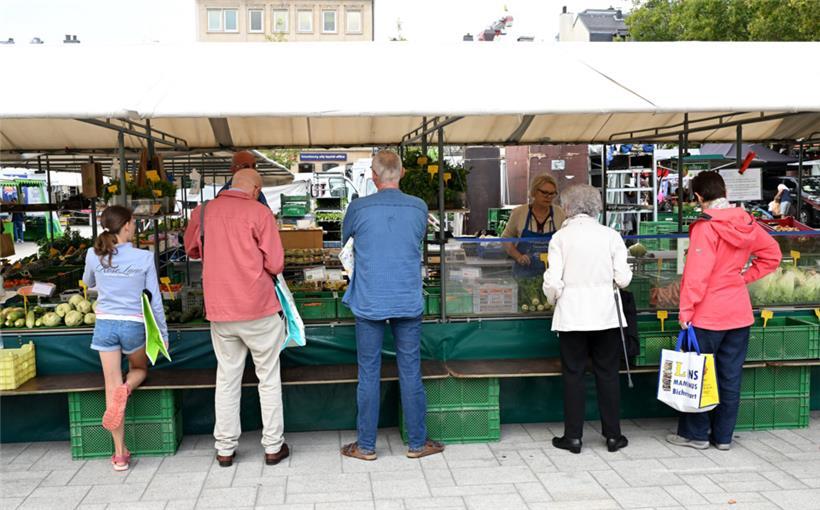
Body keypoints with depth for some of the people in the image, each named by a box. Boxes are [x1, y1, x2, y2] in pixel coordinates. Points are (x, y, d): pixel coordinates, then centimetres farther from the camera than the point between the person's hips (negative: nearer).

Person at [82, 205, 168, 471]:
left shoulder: (94, 255, -3)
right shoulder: (144, 257, -9)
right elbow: (155, 299, -4)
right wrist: (163, 333, 6)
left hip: (105, 324, 2)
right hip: (133, 325, -2)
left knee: (112, 385, 5)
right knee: (139, 369, 27)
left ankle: (120, 453, 8)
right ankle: (126, 388, -10)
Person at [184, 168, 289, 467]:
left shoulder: (202, 212, 5)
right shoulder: (259, 212, -8)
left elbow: (191, 250, 23)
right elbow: (275, 264, -10)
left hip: (219, 311, 4)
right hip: (258, 308, -4)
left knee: (226, 378, 15)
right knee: (269, 378, 9)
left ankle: (225, 449, 20)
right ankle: (273, 446, 16)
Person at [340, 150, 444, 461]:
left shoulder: (358, 208, -6)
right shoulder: (419, 208, -2)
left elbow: (345, 240, 13)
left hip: (369, 304, -1)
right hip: (408, 304, 1)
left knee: (368, 374, 7)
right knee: (411, 373, 8)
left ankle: (366, 445, 16)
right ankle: (417, 442, 18)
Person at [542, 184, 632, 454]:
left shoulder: (561, 237, -5)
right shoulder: (611, 235, -1)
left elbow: (553, 282, -9)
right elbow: (623, 278, -4)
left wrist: (554, 300, 11)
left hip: (571, 315, -1)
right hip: (605, 314, 1)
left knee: (573, 374, 7)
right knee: (607, 373, 11)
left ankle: (573, 436, 12)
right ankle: (613, 435, 18)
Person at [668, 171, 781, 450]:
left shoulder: (705, 227, -16)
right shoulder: (747, 223, 4)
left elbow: (696, 273, -20)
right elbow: (772, 255, 13)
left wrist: (686, 310, -14)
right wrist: (745, 276, 11)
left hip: (707, 315, -6)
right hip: (740, 312, 6)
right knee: (731, 375, 12)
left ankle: (696, 433, 15)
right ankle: (723, 435, 21)